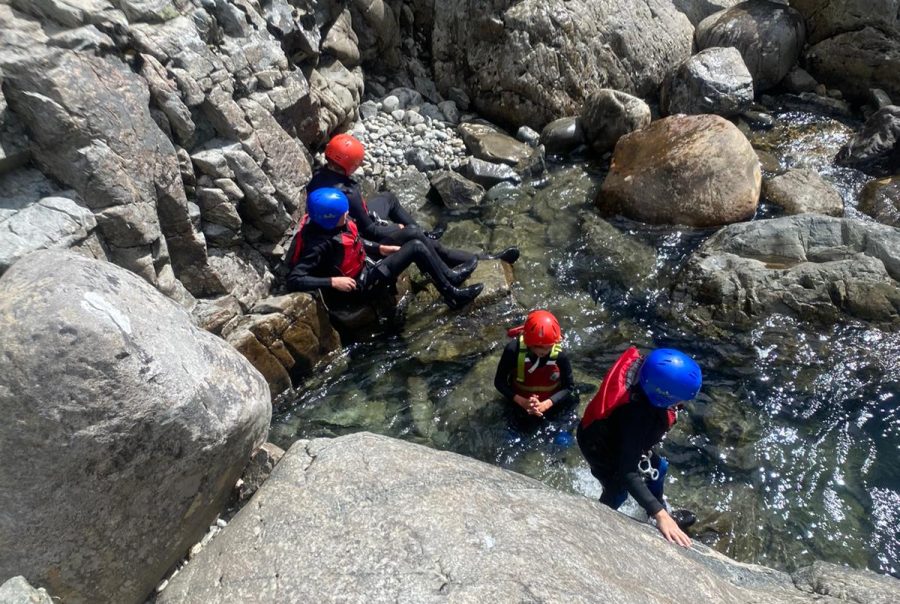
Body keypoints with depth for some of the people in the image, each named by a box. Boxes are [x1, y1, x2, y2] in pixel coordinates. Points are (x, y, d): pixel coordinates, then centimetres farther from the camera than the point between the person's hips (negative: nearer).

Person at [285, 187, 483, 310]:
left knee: (415, 245, 5)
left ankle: (451, 279, 16)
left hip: (364, 265, 9)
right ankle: (452, 294, 0)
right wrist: (333, 282, -34)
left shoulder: (329, 225, -5)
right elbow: (294, 281, -34)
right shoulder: (318, 244, -30)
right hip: (358, 285, -9)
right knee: (417, 249, -12)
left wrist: (379, 248, 7)